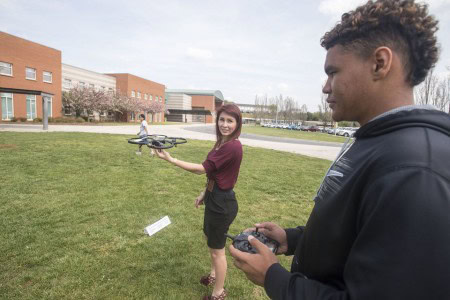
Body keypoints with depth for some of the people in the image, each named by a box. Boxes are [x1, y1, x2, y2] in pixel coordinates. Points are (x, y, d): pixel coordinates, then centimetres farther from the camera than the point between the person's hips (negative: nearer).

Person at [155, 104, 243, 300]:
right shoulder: (222, 143, 5)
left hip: (222, 203, -10)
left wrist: (171, 159, -22)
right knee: (210, 237, 28)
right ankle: (214, 275, 53)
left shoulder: (232, 146, -27)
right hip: (215, 198, 10)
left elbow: (203, 169, -24)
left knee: (217, 249, 8)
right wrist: (205, 193, 16)